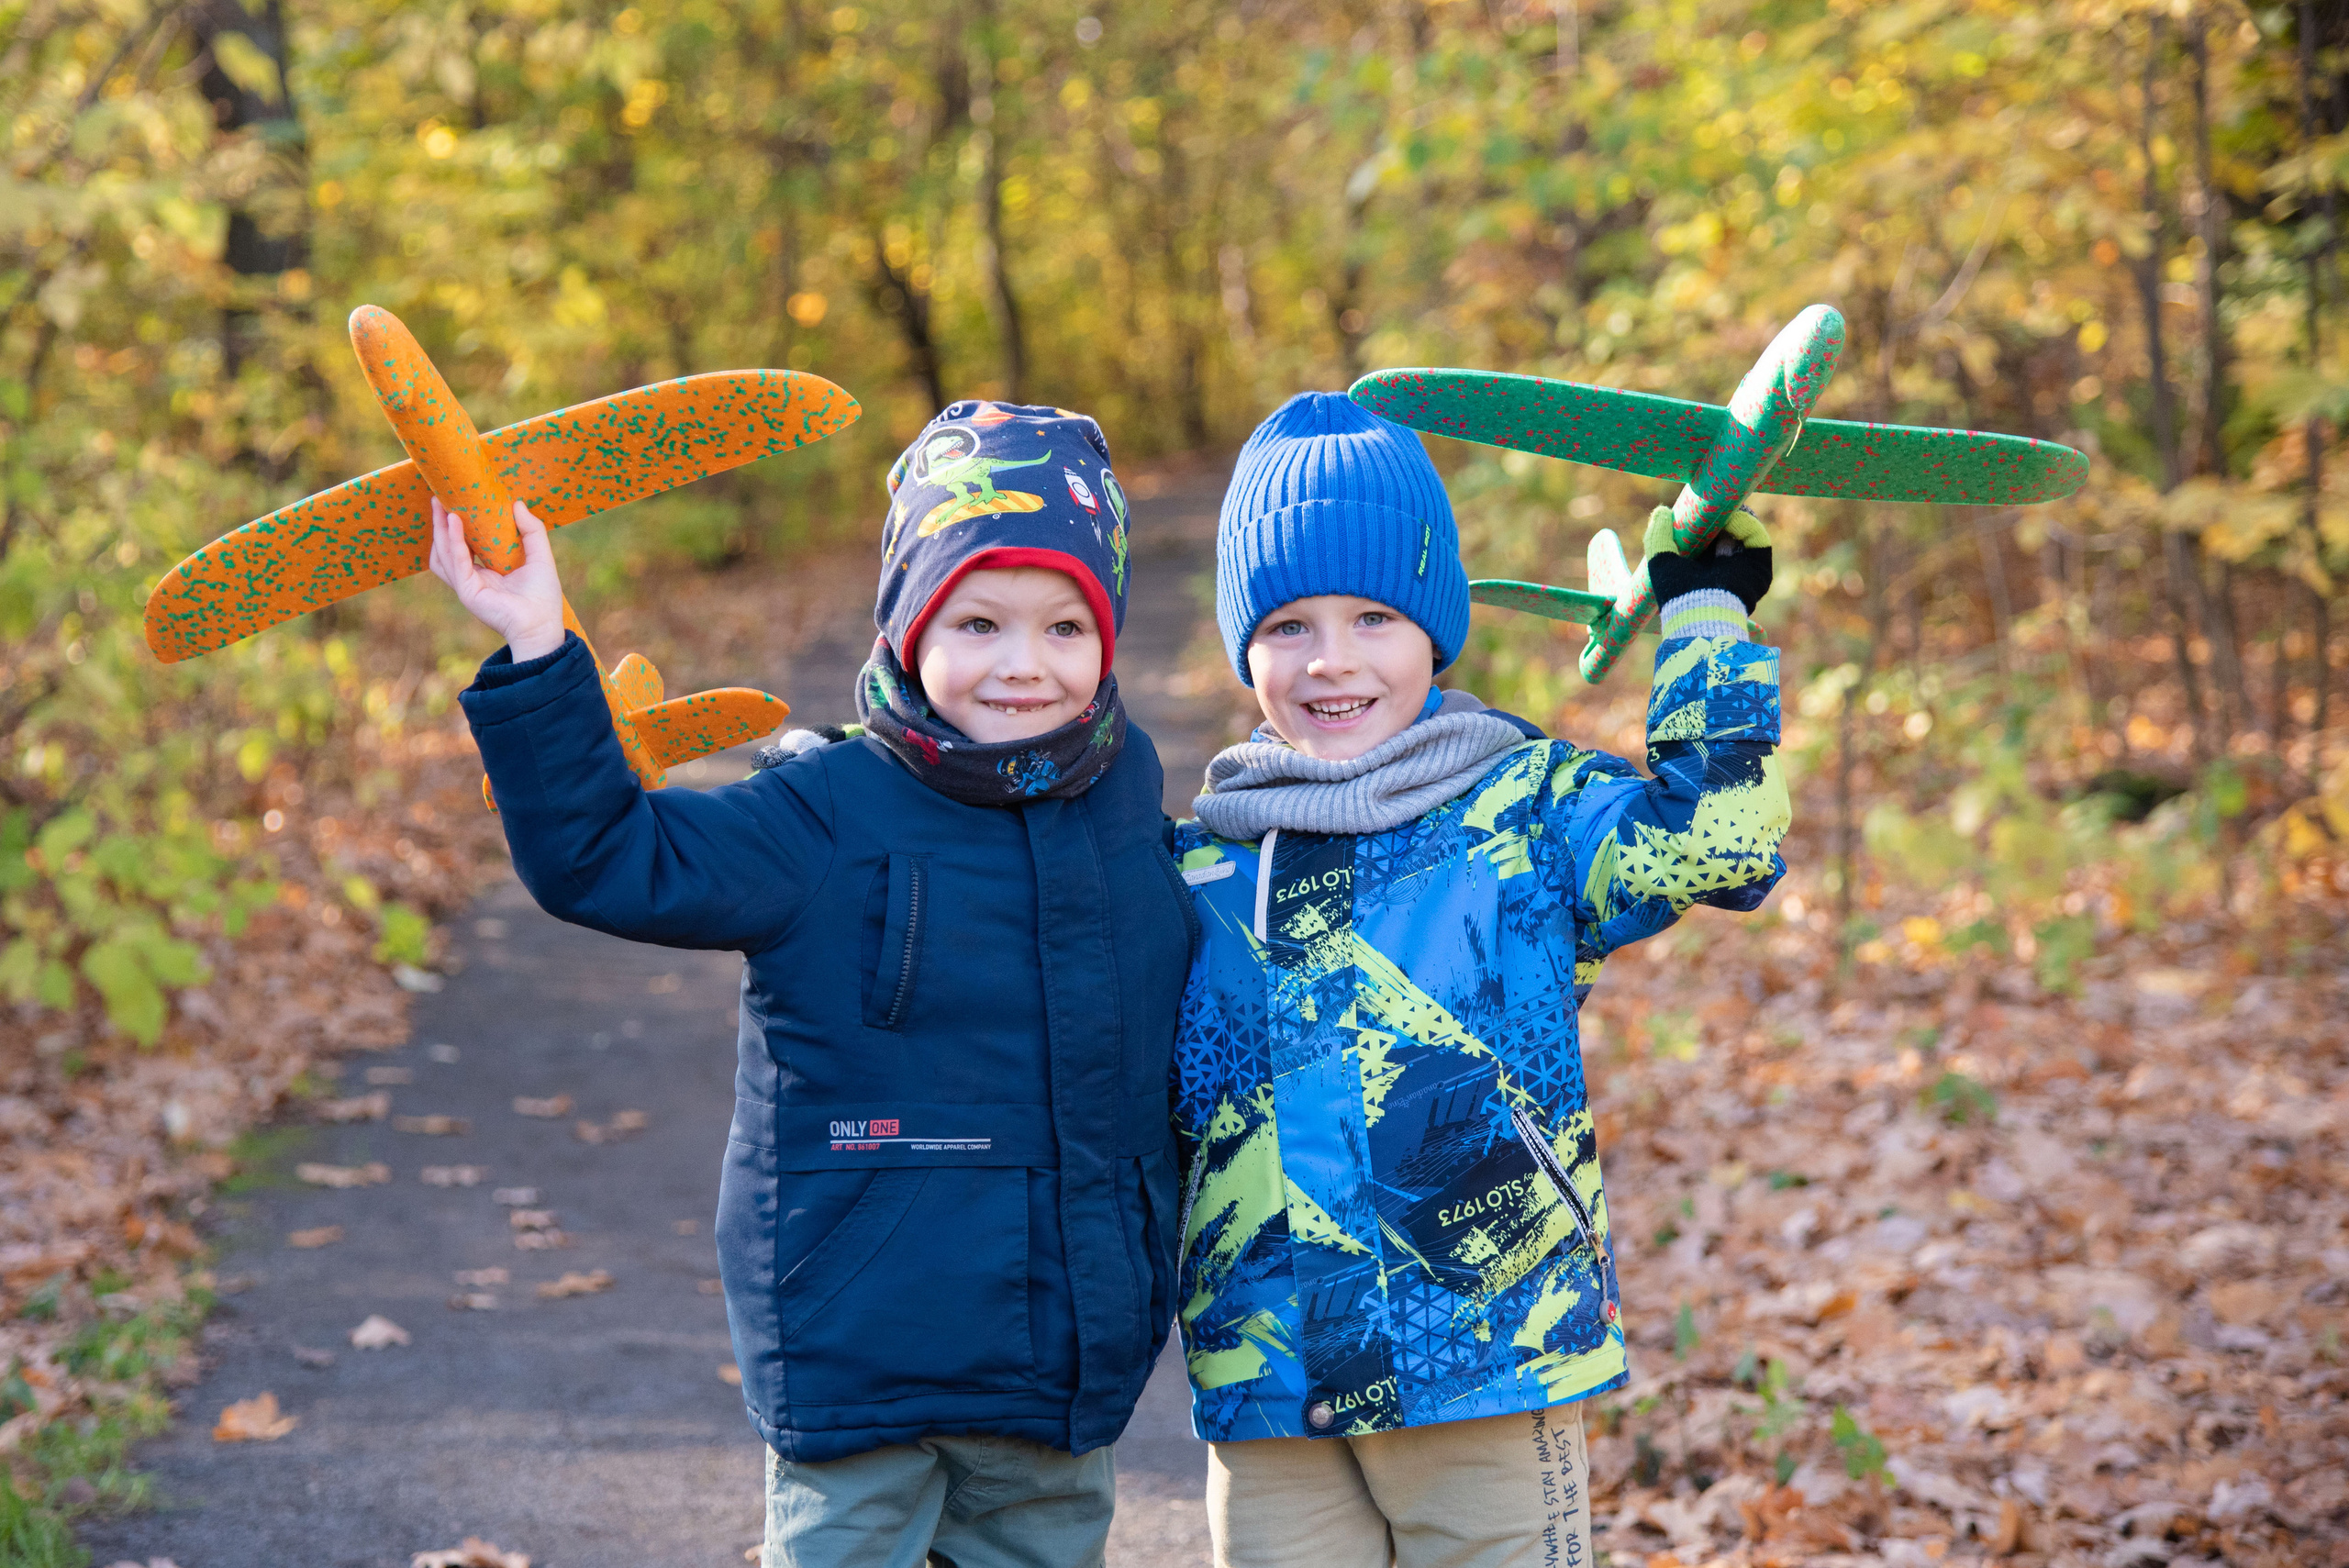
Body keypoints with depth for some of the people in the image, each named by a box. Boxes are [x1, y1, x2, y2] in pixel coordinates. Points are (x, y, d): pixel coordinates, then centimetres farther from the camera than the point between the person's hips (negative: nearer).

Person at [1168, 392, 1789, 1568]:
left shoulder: (1528, 812, 2)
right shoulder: (1199, 863, 11)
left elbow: (1713, 838, -15)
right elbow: (1147, 1125, 19)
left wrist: (1706, 617, -9)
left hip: (1495, 1371, -2)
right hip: (1266, 1388, 3)